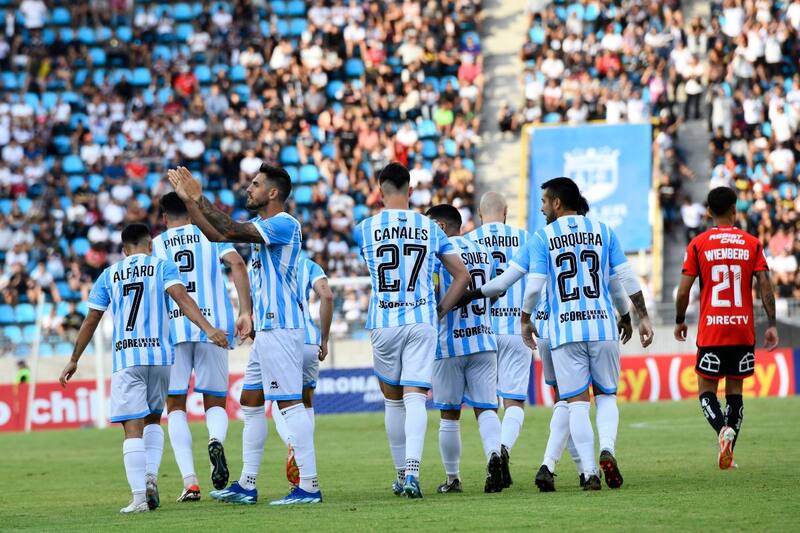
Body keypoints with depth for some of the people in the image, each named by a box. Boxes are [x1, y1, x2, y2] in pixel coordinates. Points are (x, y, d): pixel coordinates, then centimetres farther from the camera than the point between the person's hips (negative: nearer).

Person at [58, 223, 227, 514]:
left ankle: (140, 497, -13)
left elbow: (90, 321, 13)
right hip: (159, 355, 1)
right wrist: (209, 329, -19)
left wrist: (74, 360, 21)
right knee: (153, 419, 21)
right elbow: (182, 298, -10)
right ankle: (151, 475, 1)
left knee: (133, 428, -4)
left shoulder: (109, 275, 12)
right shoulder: (162, 267, 8)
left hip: (124, 358, -1)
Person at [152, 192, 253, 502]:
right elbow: (237, 263, -4)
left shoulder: (155, 246, 14)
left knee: (176, 406, 9)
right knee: (215, 402, 12)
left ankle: (189, 480, -8)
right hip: (214, 325, 0)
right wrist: (245, 312, -5)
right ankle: (216, 440, -25)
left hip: (172, 327, 0)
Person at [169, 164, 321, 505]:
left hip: (279, 327, -10)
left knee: (290, 403, -11)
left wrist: (199, 200, -18)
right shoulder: (261, 226, 17)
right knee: (250, 403, 13)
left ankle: (309, 486, -12)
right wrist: (188, 199, 12)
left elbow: (232, 231, -23)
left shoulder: (284, 224, -13)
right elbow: (216, 234, 19)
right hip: (266, 328, 10)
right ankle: (247, 486, 18)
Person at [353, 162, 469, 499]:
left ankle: (401, 474, 22)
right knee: (415, 398, -5)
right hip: (422, 320, 0)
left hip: (384, 322, 0)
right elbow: (462, 276, 9)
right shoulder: (430, 228, 7)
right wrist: (439, 311, 15)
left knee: (393, 399, 15)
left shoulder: (365, 228, 1)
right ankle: (412, 473, -23)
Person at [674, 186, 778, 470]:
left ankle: (723, 429, -24)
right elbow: (765, 286, -3)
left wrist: (679, 321, 11)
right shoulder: (751, 244, 3)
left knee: (706, 392, 5)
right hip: (743, 330, 2)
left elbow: (683, 290, -4)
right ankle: (728, 455, 4)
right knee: (735, 391, 11)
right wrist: (771, 325, 1)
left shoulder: (698, 244, -1)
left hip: (711, 331, -2)